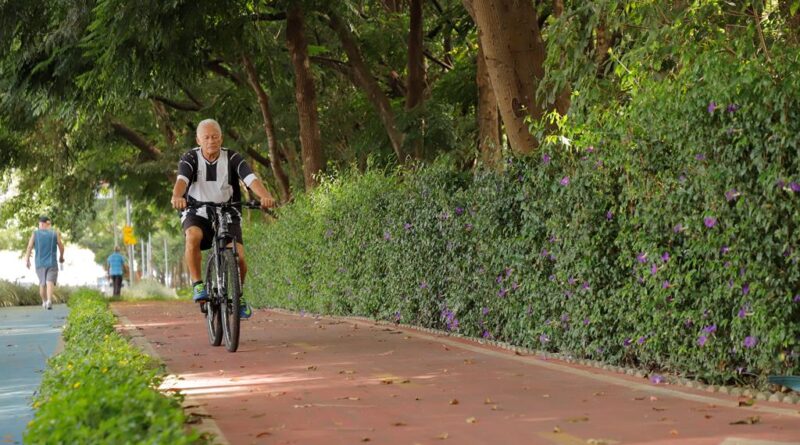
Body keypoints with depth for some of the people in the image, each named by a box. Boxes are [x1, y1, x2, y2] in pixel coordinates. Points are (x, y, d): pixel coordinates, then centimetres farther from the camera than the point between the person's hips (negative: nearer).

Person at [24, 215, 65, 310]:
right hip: (52, 263, -2)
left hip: (40, 263, 2)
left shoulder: (35, 233, 1)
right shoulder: (55, 233, 1)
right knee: (50, 282, -11)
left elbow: (29, 247, -4)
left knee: (42, 283, 17)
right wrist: (61, 256, 17)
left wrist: (27, 260, 3)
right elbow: (61, 247, 0)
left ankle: (44, 302, 31)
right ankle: (49, 301, -32)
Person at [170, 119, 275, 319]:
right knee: (193, 236, -36)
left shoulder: (232, 158, -8)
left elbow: (251, 179, -23)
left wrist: (265, 196, -44)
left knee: (239, 257, -18)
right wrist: (177, 197, -52)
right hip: (197, 214, -1)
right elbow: (182, 179, -29)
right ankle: (197, 284, -20)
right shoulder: (190, 158, -10)